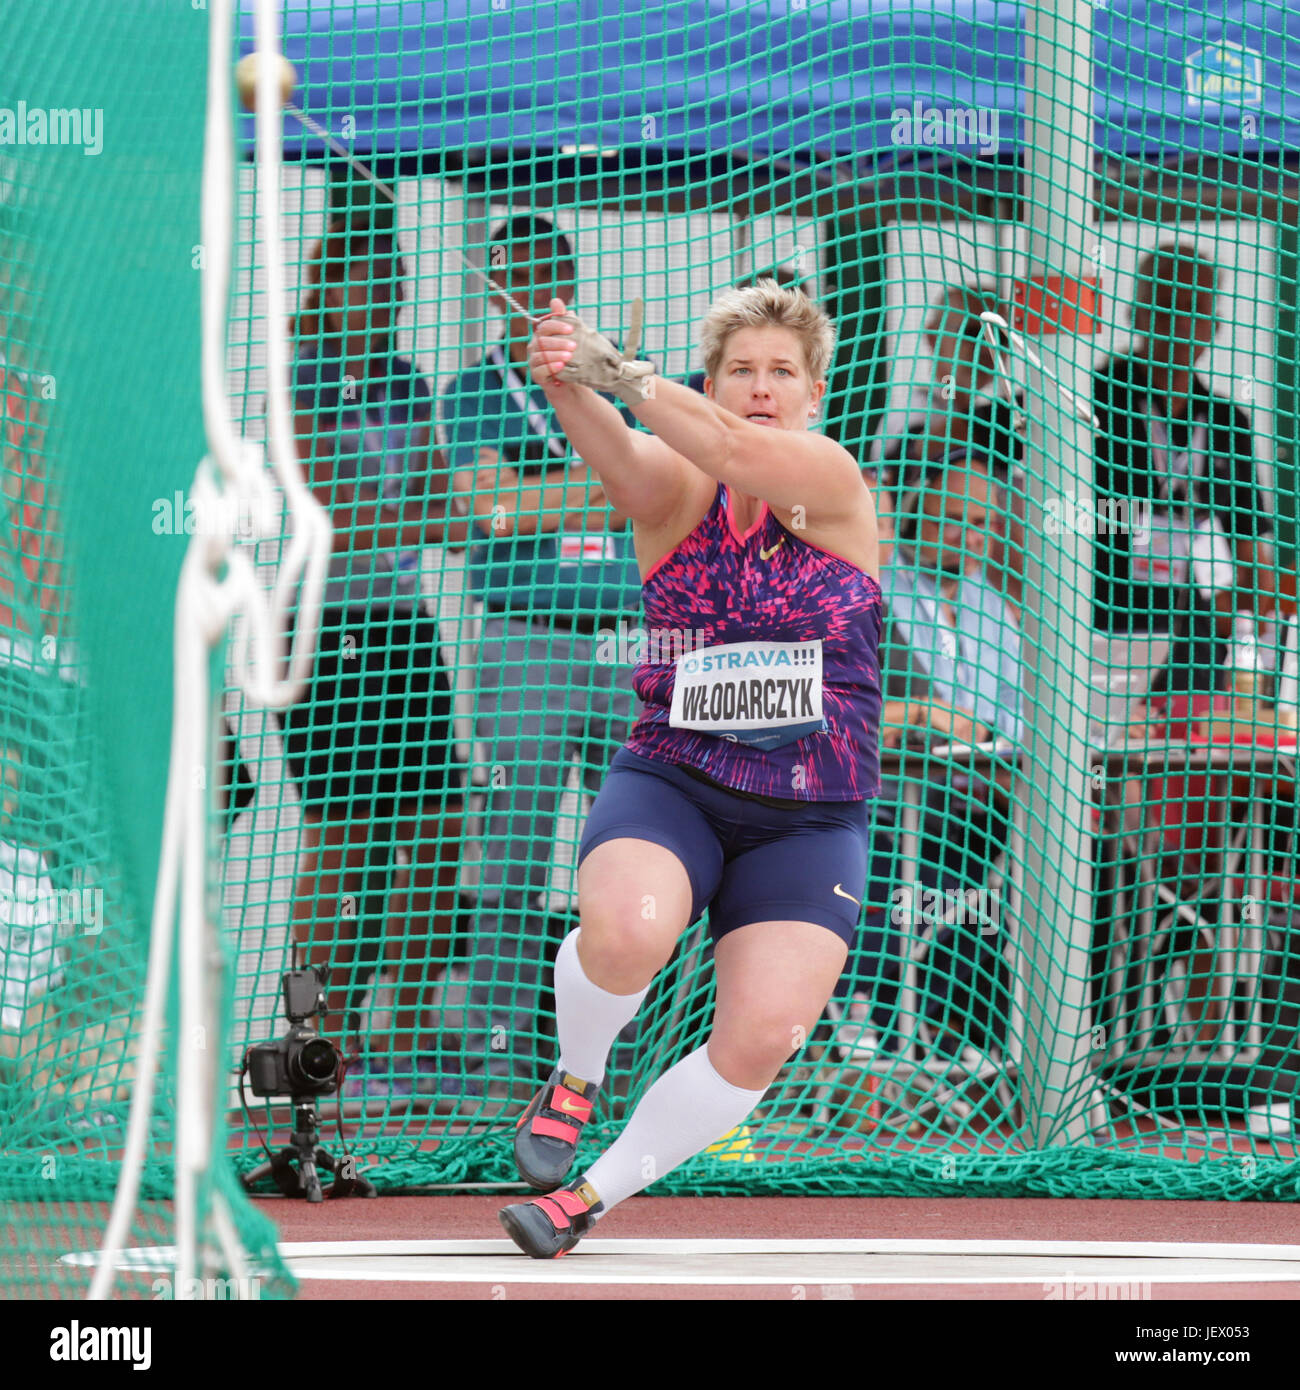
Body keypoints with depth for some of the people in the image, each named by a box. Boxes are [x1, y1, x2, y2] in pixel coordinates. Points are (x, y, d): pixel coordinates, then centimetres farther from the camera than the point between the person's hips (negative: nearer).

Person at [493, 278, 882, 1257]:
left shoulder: (834, 482, -3)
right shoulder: (674, 486, 1)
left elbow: (736, 452, -24)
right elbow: (622, 463, -23)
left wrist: (620, 373, -38)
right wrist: (570, 388, -46)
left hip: (811, 820, 0)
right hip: (671, 782, 0)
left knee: (760, 1038, -16)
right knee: (626, 927, -33)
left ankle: (594, 1193, 8)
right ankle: (577, 1077, 2)